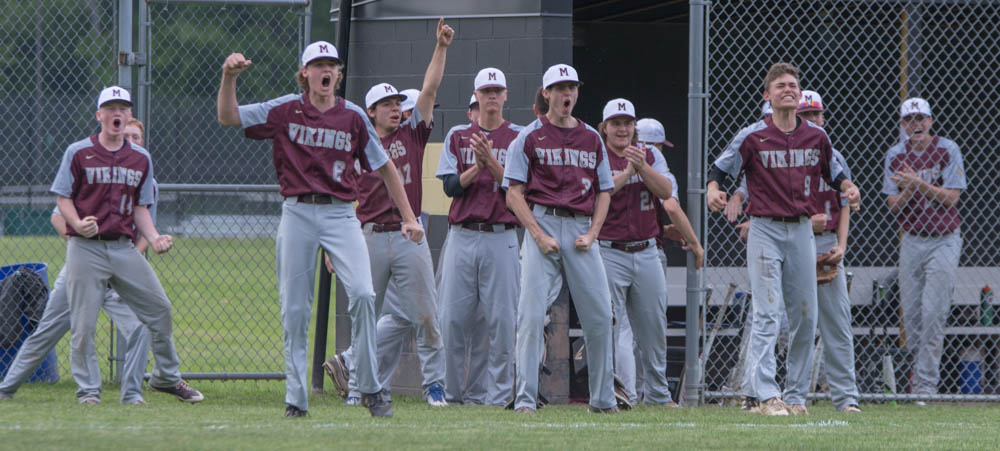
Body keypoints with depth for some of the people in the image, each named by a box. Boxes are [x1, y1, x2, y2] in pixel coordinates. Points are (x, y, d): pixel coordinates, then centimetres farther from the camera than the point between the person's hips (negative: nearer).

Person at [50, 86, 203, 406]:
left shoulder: (141, 159, 11)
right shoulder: (78, 153, 0)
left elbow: (140, 207, 15)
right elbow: (63, 197, 0)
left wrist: (154, 238, -1)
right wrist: (79, 225, -18)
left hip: (124, 248, 4)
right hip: (85, 248, -4)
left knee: (160, 310, 3)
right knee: (83, 324, -5)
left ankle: (166, 377, 20)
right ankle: (88, 389, 8)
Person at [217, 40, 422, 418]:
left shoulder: (353, 117, 7)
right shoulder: (286, 110, 4)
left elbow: (384, 167, 14)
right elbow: (228, 117, 0)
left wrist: (408, 216, 12)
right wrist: (229, 77, -18)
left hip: (340, 214, 0)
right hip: (297, 213, 0)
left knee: (362, 294, -18)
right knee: (294, 309, 1)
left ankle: (371, 389, -7)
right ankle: (296, 398, 9)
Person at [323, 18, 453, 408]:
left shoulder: (412, 135, 10)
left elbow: (430, 88, 3)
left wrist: (441, 47, -7)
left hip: (409, 236, 1)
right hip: (371, 238, -1)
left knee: (425, 316, -2)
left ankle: (434, 383, 4)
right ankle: (359, 384, 14)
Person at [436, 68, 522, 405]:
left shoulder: (517, 138, 6)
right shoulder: (458, 136, 12)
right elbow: (450, 186, 3)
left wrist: (491, 162, -16)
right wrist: (477, 166, -13)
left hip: (501, 238, -2)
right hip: (462, 236, 2)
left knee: (502, 319, -5)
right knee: (453, 317, -1)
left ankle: (498, 396, 0)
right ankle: (453, 394, 8)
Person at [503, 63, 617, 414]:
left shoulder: (592, 138, 16)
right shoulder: (529, 137, 4)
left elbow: (604, 191, 17)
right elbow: (514, 193, -1)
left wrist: (592, 234, 1)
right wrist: (539, 236, -11)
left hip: (581, 230, 3)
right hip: (542, 224, -3)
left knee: (599, 315, 1)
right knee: (532, 313, -11)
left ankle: (603, 399, 13)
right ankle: (525, 398, -9)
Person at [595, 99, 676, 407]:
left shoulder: (651, 155, 11)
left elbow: (666, 191, -4)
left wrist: (642, 167, -18)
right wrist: (627, 171, -21)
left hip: (646, 252, 4)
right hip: (609, 252, -4)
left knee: (653, 328, 10)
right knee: (614, 327, -10)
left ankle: (657, 394, 21)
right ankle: (622, 394, -12)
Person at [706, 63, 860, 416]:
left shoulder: (816, 137, 6)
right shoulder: (752, 137, -6)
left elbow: (833, 173, 19)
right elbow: (719, 169, 0)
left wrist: (848, 188, -3)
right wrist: (713, 190, -21)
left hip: (801, 231, 5)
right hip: (765, 231, -5)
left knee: (805, 317, 8)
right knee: (767, 314, -12)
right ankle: (767, 396, -16)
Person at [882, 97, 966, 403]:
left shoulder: (948, 150, -6)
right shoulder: (895, 156, 4)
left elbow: (951, 198, -11)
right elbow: (893, 205, 0)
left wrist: (919, 183, -21)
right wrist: (908, 189, -19)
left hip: (944, 241, -4)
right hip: (911, 240, 4)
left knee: (932, 312, -11)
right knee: (910, 312, 2)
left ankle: (926, 385, -10)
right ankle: (921, 365, 21)